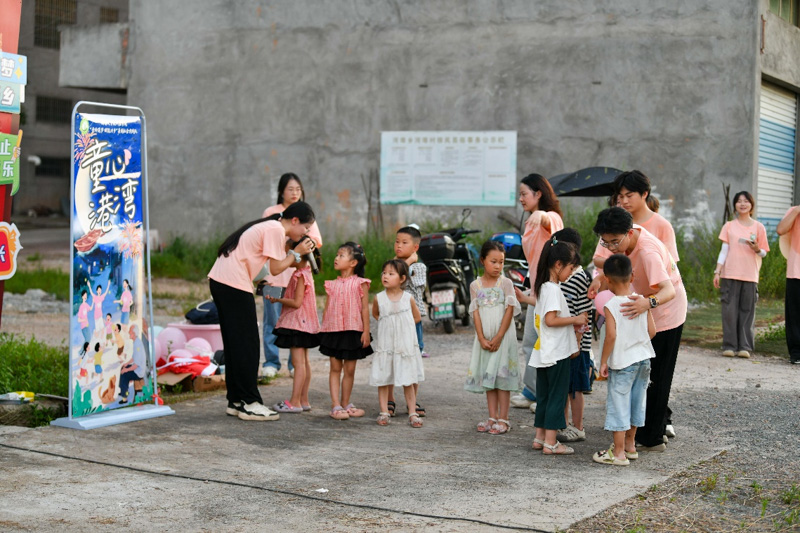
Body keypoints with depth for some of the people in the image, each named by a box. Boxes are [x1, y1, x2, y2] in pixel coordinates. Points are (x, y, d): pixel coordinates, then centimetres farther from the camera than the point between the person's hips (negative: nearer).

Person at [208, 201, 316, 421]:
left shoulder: (270, 226, 20)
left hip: (220, 280, 10)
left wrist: (294, 260, 8)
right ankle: (250, 403, 0)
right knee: (247, 345, -4)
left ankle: (236, 401, 19)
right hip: (234, 285, -10)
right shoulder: (275, 230, -10)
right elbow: (275, 268, -11)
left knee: (235, 344, 14)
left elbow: (271, 262, 14)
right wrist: (296, 253, 0)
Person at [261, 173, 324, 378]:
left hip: (298, 272, 2)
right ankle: (271, 362, 10)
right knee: (272, 318, 0)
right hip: (274, 272, -2)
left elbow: (317, 241, 3)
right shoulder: (271, 212, 7)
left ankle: (296, 363, 9)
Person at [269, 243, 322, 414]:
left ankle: (295, 402, -10)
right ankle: (304, 400, 16)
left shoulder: (300, 276, -16)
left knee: (299, 362, -10)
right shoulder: (305, 273, 13)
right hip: (303, 323, 11)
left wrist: (277, 299, -14)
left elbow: (297, 302, -21)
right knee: (303, 362, 12)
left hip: (298, 323, -11)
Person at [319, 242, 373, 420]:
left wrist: (366, 332, -8)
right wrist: (323, 329, 6)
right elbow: (326, 308, 11)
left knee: (350, 369, 6)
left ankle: (345, 403, 17)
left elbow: (365, 308, -3)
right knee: (335, 368, 1)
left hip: (353, 331, -2)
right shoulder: (332, 284, 8)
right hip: (333, 330, 2)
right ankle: (335, 406, 0)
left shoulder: (360, 283, -2)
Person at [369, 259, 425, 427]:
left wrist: (401, 324, 0)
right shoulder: (379, 298, -2)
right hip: (385, 345, 1)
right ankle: (384, 412, 13)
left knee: (408, 381, 4)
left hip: (406, 345, -1)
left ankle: (412, 413, 10)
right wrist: (386, 324, 5)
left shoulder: (408, 298, -4)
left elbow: (417, 317, 9)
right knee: (383, 380, 4)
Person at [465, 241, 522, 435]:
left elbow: (510, 311, -7)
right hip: (484, 338, 4)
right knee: (487, 376, 8)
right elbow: (475, 312, 1)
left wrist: (498, 337, -13)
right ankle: (492, 418, 16)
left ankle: (503, 420, 2)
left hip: (503, 337, -4)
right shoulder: (475, 285, 5)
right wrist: (482, 339, -9)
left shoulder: (506, 283, -3)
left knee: (502, 376, -3)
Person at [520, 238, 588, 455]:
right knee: (557, 396, -3)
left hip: (543, 353, 9)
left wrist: (574, 323, 14)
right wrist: (575, 319, -14)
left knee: (544, 395, 15)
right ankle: (550, 443, -1)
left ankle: (540, 437, 21)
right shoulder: (553, 289, -16)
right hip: (557, 353, -9)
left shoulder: (543, 287, 12)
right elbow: (550, 320, -23)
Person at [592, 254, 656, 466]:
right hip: (643, 357, 6)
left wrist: (603, 361, -12)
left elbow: (611, 336, -22)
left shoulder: (611, 306, -15)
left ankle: (618, 453, 5)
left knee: (618, 404, 2)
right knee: (636, 401, 18)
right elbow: (652, 331, 1)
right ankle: (630, 445, 32)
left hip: (622, 362, -6)